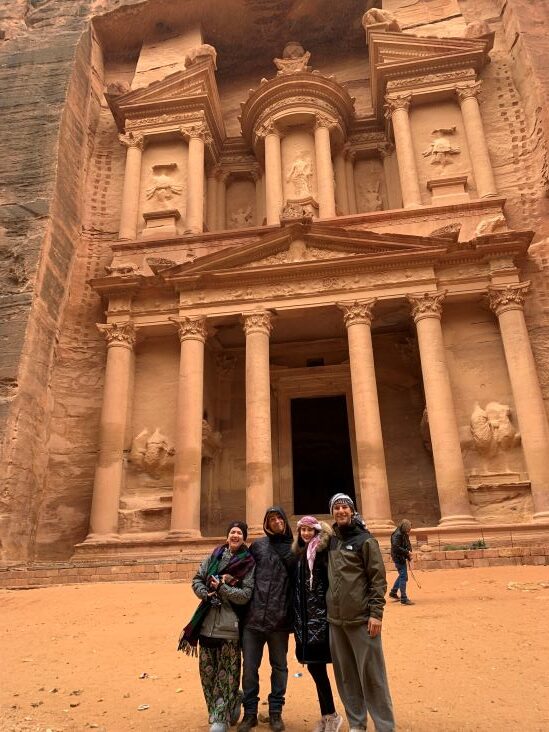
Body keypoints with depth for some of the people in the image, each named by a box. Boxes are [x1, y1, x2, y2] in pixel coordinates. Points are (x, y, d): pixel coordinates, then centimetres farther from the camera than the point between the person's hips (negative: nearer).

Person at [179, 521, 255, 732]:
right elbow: (197, 579, 7)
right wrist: (206, 594, -11)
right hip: (207, 621, 4)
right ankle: (215, 709, 34)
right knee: (207, 669, 12)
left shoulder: (248, 563, -3)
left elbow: (246, 595, -9)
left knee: (227, 673, 1)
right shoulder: (214, 555, 6)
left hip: (229, 624, -3)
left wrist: (222, 588, -16)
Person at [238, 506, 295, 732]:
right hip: (254, 617, 0)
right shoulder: (258, 545, 4)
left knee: (279, 666, 13)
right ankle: (250, 712, 24)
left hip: (279, 619, 0)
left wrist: (292, 614, -2)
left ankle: (275, 712, 29)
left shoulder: (294, 549, 2)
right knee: (250, 667, 8)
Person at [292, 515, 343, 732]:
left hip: (320, 615, -6)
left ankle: (330, 715, 12)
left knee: (315, 666, -4)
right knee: (316, 667, 11)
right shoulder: (300, 554, 12)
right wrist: (297, 617, 15)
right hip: (304, 617, 6)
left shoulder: (323, 551, -9)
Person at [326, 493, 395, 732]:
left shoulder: (365, 540, -7)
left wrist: (376, 613, -14)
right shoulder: (331, 541, 8)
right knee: (345, 674, 14)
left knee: (371, 675, 1)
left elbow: (378, 579, -9)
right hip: (336, 619, 5)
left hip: (362, 618, -5)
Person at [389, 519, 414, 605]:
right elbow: (396, 547, -27)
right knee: (403, 577, -7)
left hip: (402, 558, 10)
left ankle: (393, 592, 35)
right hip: (398, 558, -10)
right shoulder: (397, 535, -20)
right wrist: (407, 552, -21)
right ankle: (404, 598, 0)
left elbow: (407, 545, 18)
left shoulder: (404, 534, 10)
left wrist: (409, 554, 1)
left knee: (402, 575, 22)